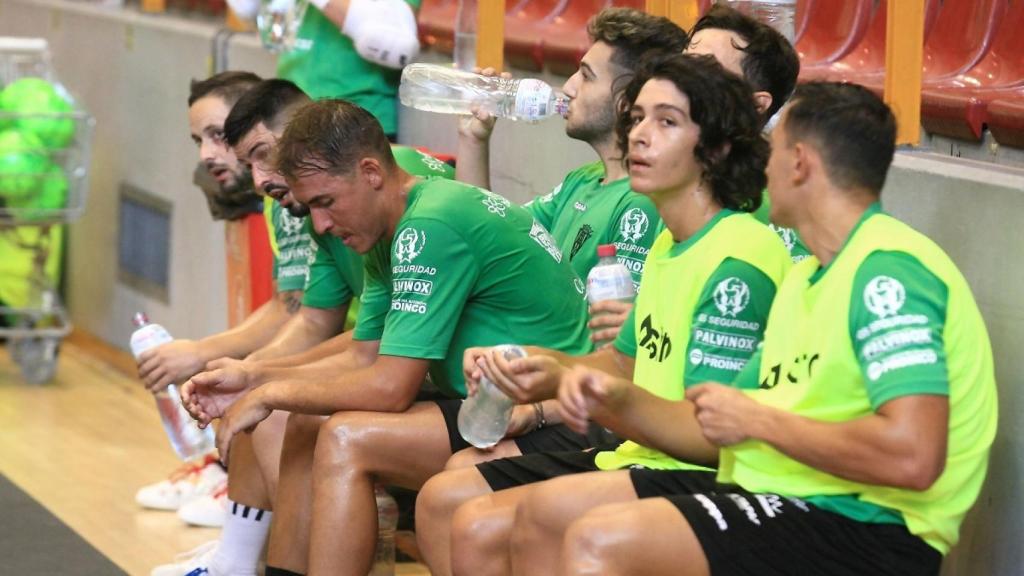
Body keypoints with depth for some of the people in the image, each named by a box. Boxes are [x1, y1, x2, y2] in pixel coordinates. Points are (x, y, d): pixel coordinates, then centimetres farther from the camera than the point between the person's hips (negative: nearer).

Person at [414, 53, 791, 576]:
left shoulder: (738, 263, -18)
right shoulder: (668, 245, 14)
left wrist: (569, 385, -26)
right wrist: (520, 361, 6)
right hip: (636, 456, 10)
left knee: (483, 529, -21)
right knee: (441, 500, 7)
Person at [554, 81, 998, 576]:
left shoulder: (889, 272, -14)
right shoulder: (806, 277, 18)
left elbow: (913, 456, -27)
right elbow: (729, 429, 18)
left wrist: (758, 421, -14)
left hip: (864, 531, -10)